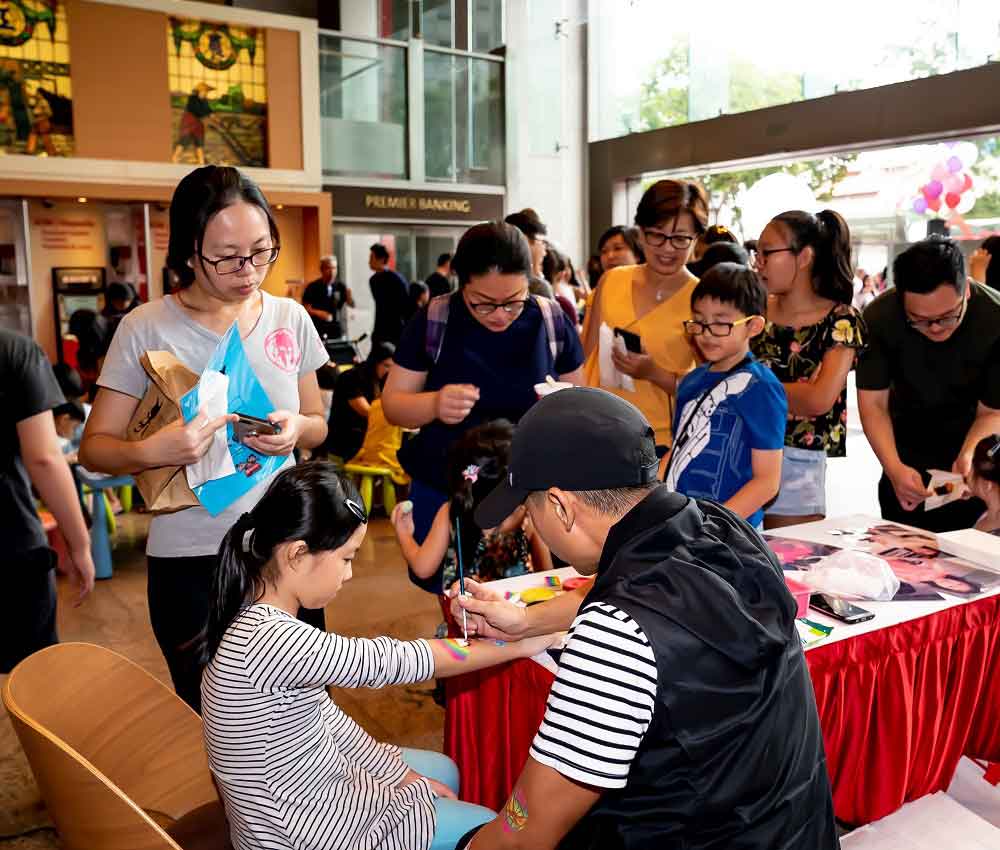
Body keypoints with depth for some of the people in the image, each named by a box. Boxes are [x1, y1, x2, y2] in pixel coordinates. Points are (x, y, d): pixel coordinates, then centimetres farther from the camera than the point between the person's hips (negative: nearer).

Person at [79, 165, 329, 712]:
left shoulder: (290, 318, 1)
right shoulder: (146, 329, -9)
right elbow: (94, 447, -5)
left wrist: (297, 428, -12)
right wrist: (152, 451, -26)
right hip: (190, 562, -2)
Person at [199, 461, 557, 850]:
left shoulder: (260, 619, -4)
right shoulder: (270, 639, -33)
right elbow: (389, 661, -28)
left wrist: (400, 773, 6)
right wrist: (518, 645, -18)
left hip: (306, 793, 8)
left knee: (444, 770, 25)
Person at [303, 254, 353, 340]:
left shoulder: (340, 286, 6)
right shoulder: (313, 287, -1)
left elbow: (351, 304, 2)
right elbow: (305, 308, 0)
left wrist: (349, 297, -19)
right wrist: (317, 313, -16)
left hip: (336, 330, 3)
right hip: (319, 331, -3)